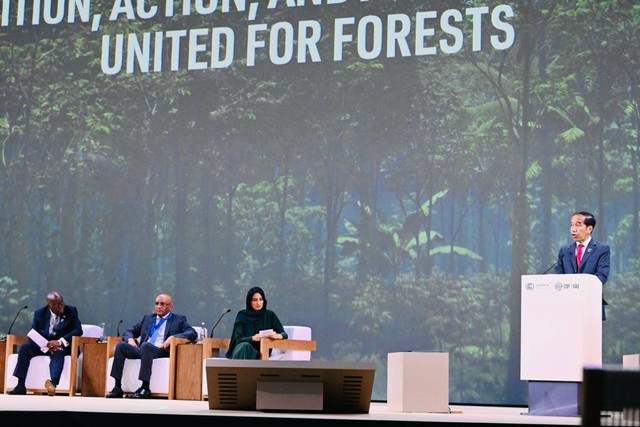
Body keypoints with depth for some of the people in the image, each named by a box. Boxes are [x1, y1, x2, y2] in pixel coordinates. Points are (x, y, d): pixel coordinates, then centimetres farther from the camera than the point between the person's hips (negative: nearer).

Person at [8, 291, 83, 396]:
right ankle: (21, 386, -26)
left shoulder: (71, 311, -1)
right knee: (24, 348, -22)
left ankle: (53, 382, -61)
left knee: (58, 351, -37)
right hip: (43, 345, 3)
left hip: (64, 346, -3)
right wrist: (45, 344, -22)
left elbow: (78, 330, -9)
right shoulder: (39, 313, 4)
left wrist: (60, 342, -24)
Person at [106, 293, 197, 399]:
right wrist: (130, 339, 2)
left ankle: (145, 389, -38)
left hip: (162, 351, -5)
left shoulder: (178, 319, 13)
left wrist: (173, 337, -17)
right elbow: (128, 332, 27)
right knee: (120, 345, -20)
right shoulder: (147, 318, 26)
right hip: (142, 350, 5)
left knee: (145, 345, -37)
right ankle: (117, 388, -23)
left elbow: (193, 334, -3)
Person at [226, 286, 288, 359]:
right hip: (243, 351, 1)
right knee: (245, 346, -36)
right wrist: (252, 338, -24)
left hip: (261, 353, -1)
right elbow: (238, 339, -3)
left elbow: (284, 334, -2)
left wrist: (277, 335, -27)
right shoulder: (242, 315, 3)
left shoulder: (270, 315, 5)